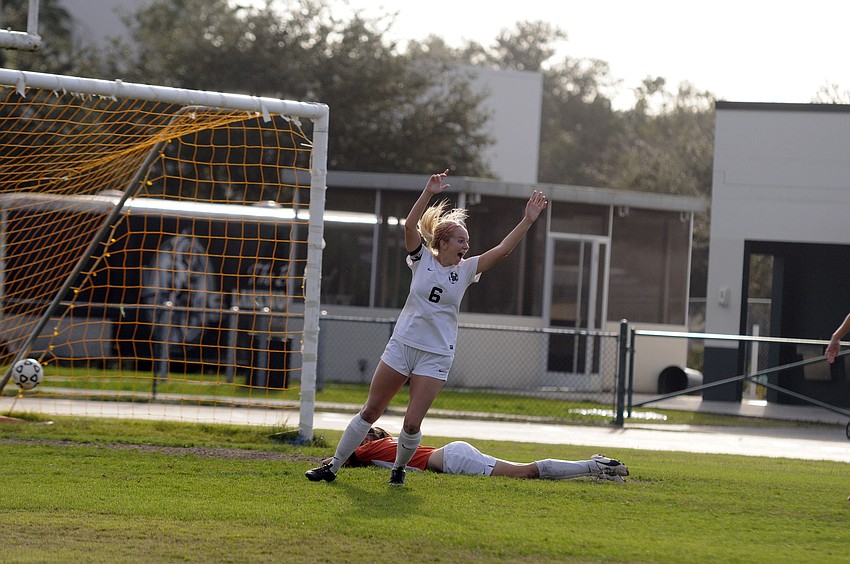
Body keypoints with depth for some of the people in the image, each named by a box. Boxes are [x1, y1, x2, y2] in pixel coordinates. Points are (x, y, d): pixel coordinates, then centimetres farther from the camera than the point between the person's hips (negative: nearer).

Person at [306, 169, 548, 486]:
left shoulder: (466, 270, 3)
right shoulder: (423, 260, -1)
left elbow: (503, 249, -4)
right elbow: (410, 226, -16)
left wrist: (528, 221, -13)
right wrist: (428, 193, -28)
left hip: (436, 356, 1)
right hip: (402, 345, 0)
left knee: (412, 423, -8)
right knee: (370, 411, 5)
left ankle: (399, 467, 19)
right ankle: (334, 466, 15)